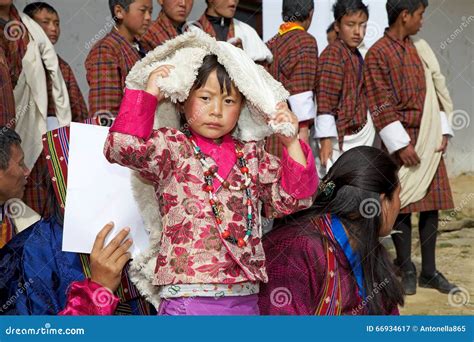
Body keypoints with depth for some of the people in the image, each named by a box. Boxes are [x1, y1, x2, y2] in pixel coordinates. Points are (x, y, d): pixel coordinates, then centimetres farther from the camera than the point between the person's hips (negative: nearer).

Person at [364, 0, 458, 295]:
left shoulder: (420, 49, 14)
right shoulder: (377, 54, -6)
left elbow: (433, 92, 16)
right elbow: (380, 105, -11)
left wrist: (443, 130, 6)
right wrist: (400, 144, -15)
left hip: (429, 139, 6)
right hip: (401, 139, -6)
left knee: (431, 204, 5)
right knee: (402, 206, 0)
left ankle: (429, 270, 14)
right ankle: (407, 269, 11)